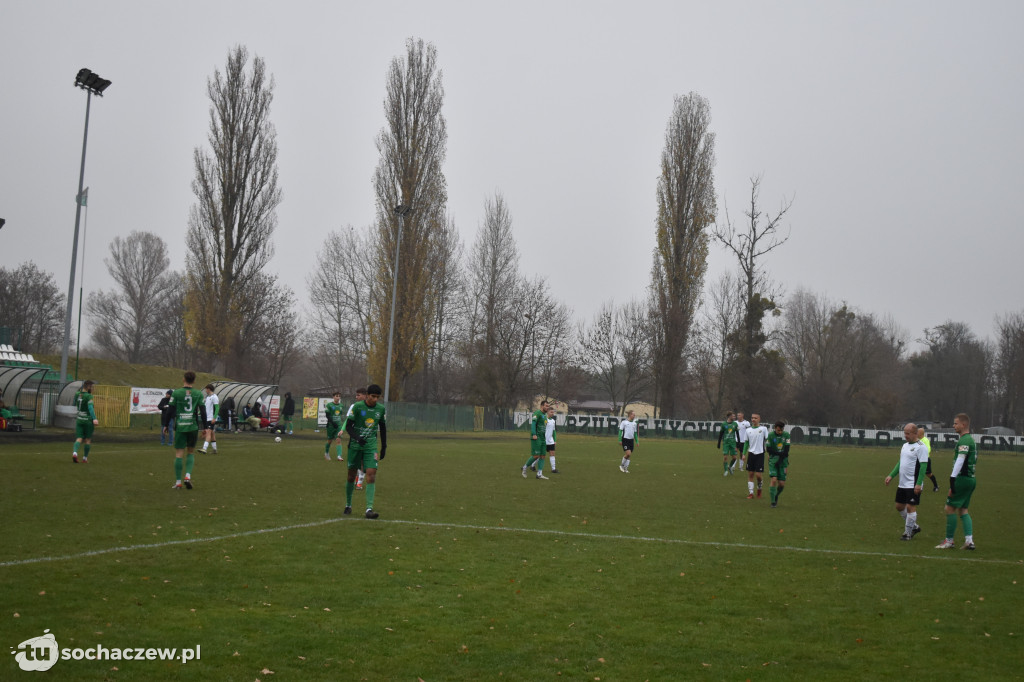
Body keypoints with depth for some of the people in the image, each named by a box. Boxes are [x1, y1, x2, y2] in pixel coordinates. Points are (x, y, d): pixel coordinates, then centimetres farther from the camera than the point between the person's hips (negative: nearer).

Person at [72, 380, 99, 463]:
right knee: (88, 440, 9)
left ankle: (75, 452, -24)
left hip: (79, 419, 5)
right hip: (88, 420, -5)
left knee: (79, 438, 3)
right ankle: (85, 458, 14)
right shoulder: (88, 396, -15)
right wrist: (94, 419, -34)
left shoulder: (77, 394, 4)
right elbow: (90, 407, -27)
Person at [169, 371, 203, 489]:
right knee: (191, 452, 15)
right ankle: (188, 476, -3)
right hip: (193, 427, 1)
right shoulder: (198, 394, 2)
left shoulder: (176, 393, 0)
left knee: (179, 454, 3)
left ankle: (178, 482, 1)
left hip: (180, 426, -1)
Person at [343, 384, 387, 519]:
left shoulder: (381, 409, 3)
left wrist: (384, 446, 15)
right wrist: (357, 438, -24)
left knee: (371, 474, -13)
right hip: (355, 445, -2)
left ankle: (369, 509, -17)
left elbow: (382, 428, 16)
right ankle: (348, 505, 26)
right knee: (351, 475, 6)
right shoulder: (357, 407, -9)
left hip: (371, 446, 2)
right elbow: (348, 426, -8)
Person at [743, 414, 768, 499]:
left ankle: (759, 488, 22)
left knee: (758, 474, -6)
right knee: (750, 474, 3)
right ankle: (751, 493, 9)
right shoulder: (748, 430, 9)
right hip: (751, 453, 4)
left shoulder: (763, 429, -2)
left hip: (760, 454, -4)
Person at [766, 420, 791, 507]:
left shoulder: (786, 435, -1)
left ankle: (776, 496, 28)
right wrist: (779, 453, -12)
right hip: (773, 460, -2)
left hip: (783, 461, 2)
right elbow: (768, 449, -5)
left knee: (782, 483, -2)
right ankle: (773, 501, -9)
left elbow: (786, 450, -3)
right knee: (774, 479, -17)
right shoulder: (771, 435, -6)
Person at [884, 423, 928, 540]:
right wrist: (891, 475, 14)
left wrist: (918, 484, -22)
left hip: (913, 485, -9)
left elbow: (923, 466, -17)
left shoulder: (921, 447, -12)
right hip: (902, 484, 9)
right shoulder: (905, 445, 14)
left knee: (910, 507, -5)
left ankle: (908, 533, 6)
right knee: (899, 506, 13)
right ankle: (914, 527, 29)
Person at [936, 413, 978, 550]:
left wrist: (952, 480, -25)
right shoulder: (972, 439, 17)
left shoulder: (964, 440, -15)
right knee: (962, 510, 13)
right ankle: (969, 540, 4)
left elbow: (960, 461, -23)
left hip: (963, 478, -10)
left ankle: (949, 541, 2)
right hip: (970, 478, 10)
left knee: (950, 508, -3)